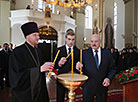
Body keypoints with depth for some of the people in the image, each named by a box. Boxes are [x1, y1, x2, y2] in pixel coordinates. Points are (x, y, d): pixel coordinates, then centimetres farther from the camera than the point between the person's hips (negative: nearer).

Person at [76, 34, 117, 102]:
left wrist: (109, 78, -11)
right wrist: (79, 66, -24)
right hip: (88, 86, -1)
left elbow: (112, 68, 5)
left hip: (103, 85, 1)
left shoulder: (107, 53, 4)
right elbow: (82, 68, -1)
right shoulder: (84, 53, 1)